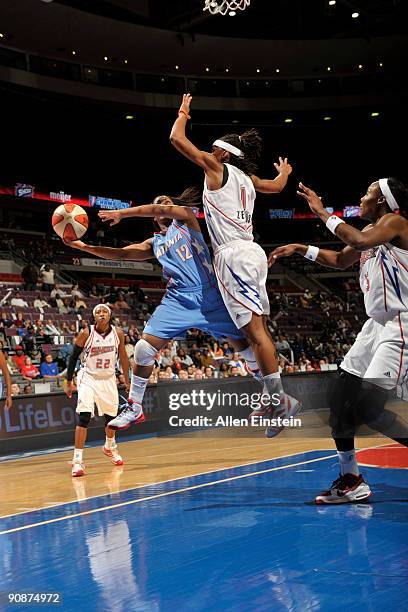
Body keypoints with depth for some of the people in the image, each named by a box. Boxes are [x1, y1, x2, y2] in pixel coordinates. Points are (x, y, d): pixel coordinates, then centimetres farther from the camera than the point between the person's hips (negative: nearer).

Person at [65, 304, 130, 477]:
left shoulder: (118, 333, -6)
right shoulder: (86, 333, -15)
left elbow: (123, 357, 6)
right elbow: (73, 357, -5)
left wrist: (127, 382, 8)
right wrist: (68, 383, -4)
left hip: (108, 379, 4)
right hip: (88, 378, -4)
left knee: (111, 417, 15)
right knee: (84, 417, -17)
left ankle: (110, 447, 44)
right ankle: (77, 460, -15)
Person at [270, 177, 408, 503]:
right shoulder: (372, 229, 16)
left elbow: (360, 241, -31)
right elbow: (341, 260, 31)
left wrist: (323, 212, -20)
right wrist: (300, 248, 25)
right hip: (378, 324, 10)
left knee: (368, 406, -19)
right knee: (340, 397, 6)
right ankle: (351, 481, 12)